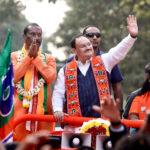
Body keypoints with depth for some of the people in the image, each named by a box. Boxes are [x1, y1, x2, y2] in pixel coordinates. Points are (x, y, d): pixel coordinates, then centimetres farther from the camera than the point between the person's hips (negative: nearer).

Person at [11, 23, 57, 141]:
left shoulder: (48, 58, 16)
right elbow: (13, 76, -7)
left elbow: (51, 77, -4)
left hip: (43, 109, 2)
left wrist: (36, 57, -4)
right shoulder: (14, 56, 11)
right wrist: (29, 56, -6)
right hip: (20, 108, -2)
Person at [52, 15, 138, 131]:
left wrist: (132, 36, -11)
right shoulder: (66, 71, 13)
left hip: (101, 120, 0)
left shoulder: (102, 62, 13)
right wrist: (57, 110, -3)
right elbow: (58, 94, 14)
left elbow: (119, 51, 3)